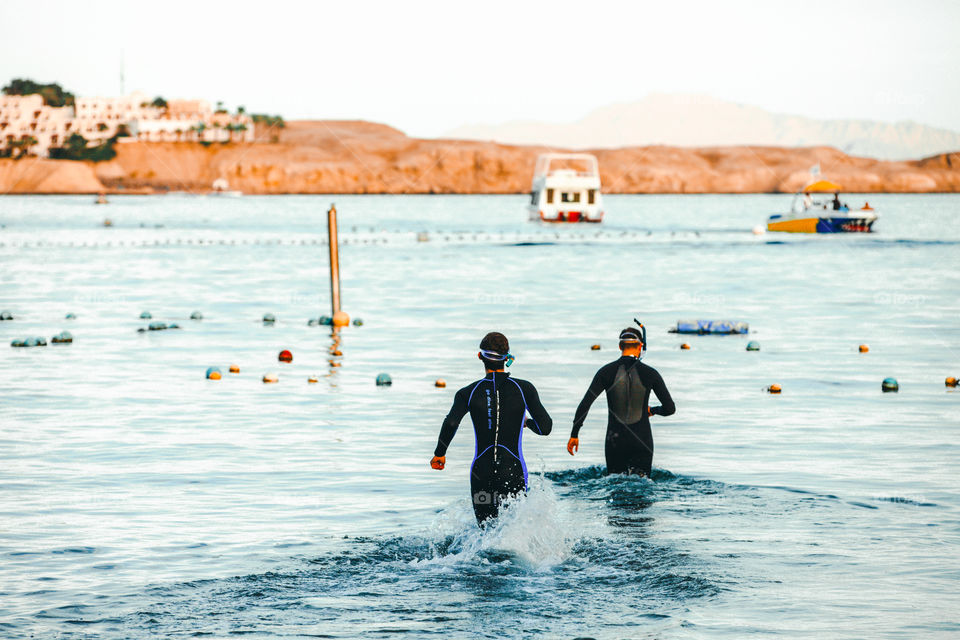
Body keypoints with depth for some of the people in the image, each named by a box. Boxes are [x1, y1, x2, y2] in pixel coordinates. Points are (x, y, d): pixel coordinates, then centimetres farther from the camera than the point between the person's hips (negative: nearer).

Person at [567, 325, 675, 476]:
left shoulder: (606, 372, -3)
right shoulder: (650, 373, -3)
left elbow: (585, 404, -8)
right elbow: (670, 408, 1)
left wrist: (574, 435, -2)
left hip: (615, 441, 1)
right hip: (642, 441, -1)